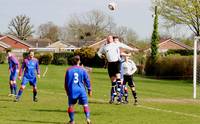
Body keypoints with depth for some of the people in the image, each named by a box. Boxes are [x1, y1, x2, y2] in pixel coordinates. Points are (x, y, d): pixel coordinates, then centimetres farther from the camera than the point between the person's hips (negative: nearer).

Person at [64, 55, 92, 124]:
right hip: (81, 90, -1)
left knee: (71, 105, 11)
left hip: (72, 90, 1)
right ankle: (88, 118, -14)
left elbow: (66, 81, 9)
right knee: (85, 105, 2)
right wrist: (89, 90, 12)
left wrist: (67, 90, 20)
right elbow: (87, 80, 4)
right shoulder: (82, 70, 1)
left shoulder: (69, 70, 4)